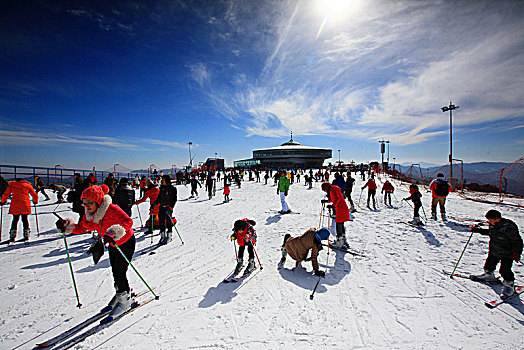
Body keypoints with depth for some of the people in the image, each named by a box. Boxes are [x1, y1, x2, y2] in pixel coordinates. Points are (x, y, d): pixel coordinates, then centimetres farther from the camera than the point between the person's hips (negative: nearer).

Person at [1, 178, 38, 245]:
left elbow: (5, 194, 8)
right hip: (25, 205, 0)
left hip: (15, 205, 0)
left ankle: (12, 240, 2)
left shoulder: (11, 185, 14)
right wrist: (35, 201, 28)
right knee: (25, 220, 7)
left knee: (15, 220, 7)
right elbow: (35, 195, 12)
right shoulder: (27, 185, 14)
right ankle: (26, 238, 2)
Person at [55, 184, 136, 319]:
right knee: (115, 272, 17)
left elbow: (128, 222, -41)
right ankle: (121, 293, 41)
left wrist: (113, 233, -53)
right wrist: (67, 226, -10)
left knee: (120, 272, -4)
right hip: (112, 245, 8)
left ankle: (125, 300, 18)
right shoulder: (89, 214, -7)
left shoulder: (112, 209, -31)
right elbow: (81, 228, 6)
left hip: (126, 242, -7)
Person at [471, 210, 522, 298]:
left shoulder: (509, 228, -27)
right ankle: (489, 276, 44)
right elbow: (490, 232, 17)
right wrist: (478, 230, 12)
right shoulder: (493, 225, -4)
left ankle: (509, 285, 17)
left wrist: (517, 252, -30)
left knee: (505, 270, -5)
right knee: (489, 264, 20)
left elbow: (517, 241, -21)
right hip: (494, 252, 8)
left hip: (507, 254, -7)